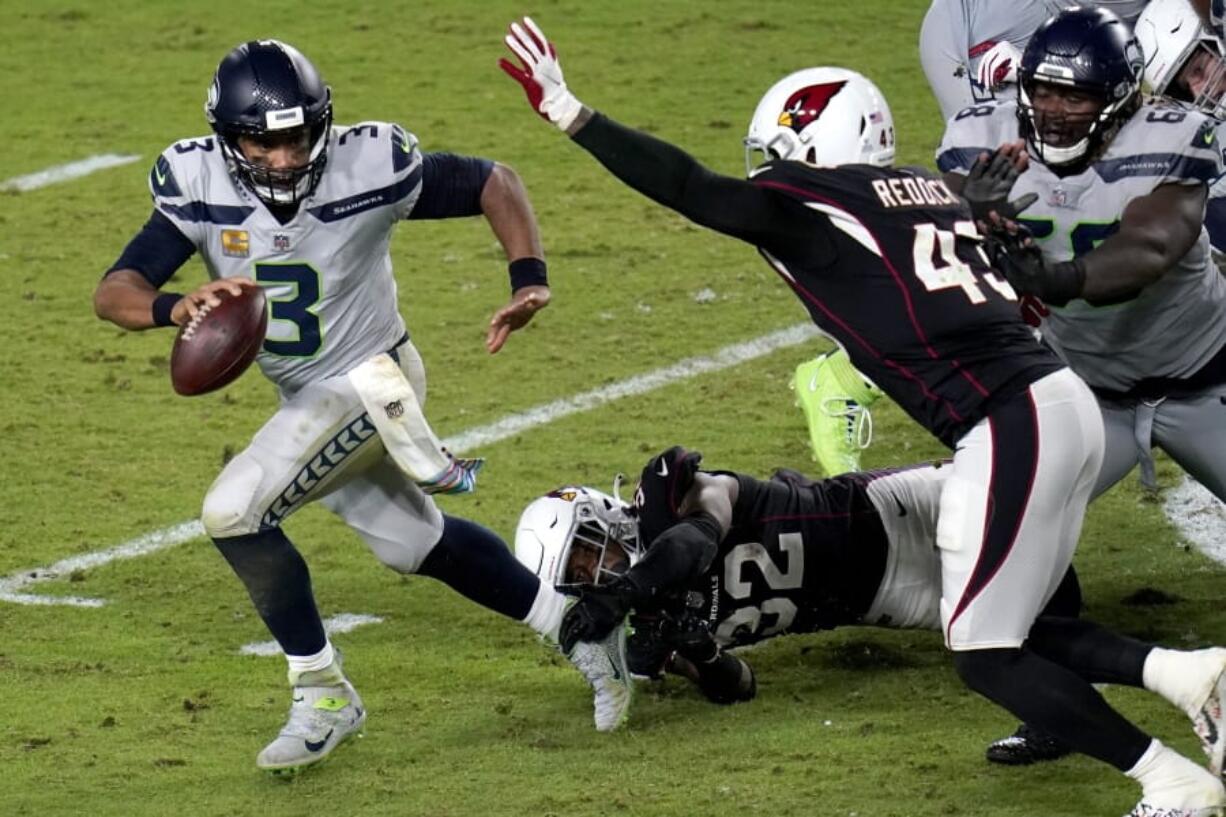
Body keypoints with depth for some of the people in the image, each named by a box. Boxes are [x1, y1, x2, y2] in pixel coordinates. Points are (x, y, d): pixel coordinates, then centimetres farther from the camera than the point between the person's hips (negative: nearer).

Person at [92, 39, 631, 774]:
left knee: (235, 511, -20)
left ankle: (324, 697, -6)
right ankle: (572, 626, 39)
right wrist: (178, 307, -44)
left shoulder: (368, 168, -25)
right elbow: (115, 292, -22)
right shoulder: (200, 188, -16)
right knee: (414, 544, 21)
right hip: (309, 398, 6)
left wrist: (530, 281, -24)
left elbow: (493, 183, -10)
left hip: (371, 383, -6)